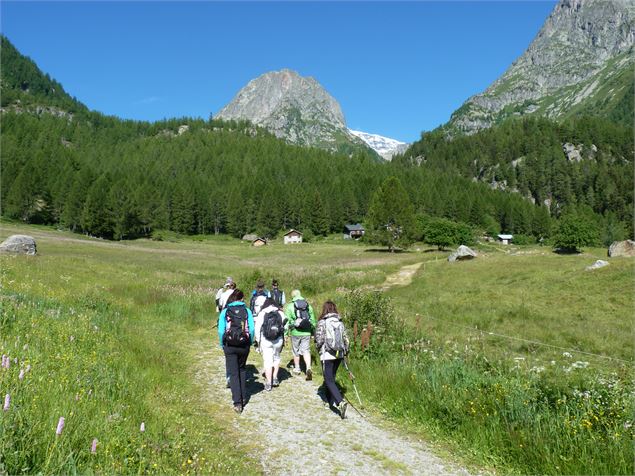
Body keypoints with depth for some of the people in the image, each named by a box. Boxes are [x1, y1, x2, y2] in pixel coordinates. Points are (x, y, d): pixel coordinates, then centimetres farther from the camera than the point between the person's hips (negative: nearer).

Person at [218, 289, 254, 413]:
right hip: (244, 345, 1)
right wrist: (250, 342, 6)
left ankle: (238, 403, -2)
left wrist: (222, 345, 5)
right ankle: (243, 397, 25)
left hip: (230, 346, -1)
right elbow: (252, 329, -8)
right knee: (242, 370, 22)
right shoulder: (247, 311, -1)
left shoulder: (225, 312, -2)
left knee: (233, 373, 4)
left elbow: (221, 330, -8)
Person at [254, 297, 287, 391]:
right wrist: (283, 339, 8)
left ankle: (268, 384, 5)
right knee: (276, 358, 22)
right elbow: (285, 326, -1)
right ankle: (275, 378, 22)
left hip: (265, 341, -2)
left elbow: (257, 328, -2)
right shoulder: (280, 313, 4)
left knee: (267, 361, 2)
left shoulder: (262, 313, 0)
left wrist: (258, 341, 6)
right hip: (278, 340, 2)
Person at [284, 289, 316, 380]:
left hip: (295, 332, -2)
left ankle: (297, 368, 28)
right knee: (306, 350, 7)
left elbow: (287, 320, -7)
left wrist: (285, 333, 0)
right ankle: (308, 367, -12)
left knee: (296, 351, 15)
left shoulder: (290, 306, -6)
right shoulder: (308, 305, 6)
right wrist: (313, 332, 19)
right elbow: (313, 320, 10)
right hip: (306, 332, 2)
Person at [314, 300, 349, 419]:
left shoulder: (322, 322, -10)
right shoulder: (340, 322, 4)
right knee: (331, 377, 22)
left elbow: (319, 339, -11)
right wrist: (345, 351, 18)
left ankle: (341, 402, -21)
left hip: (327, 355, -6)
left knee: (329, 380, -3)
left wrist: (319, 348, 8)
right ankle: (331, 400, 32)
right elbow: (346, 339, 5)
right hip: (339, 354, 6)